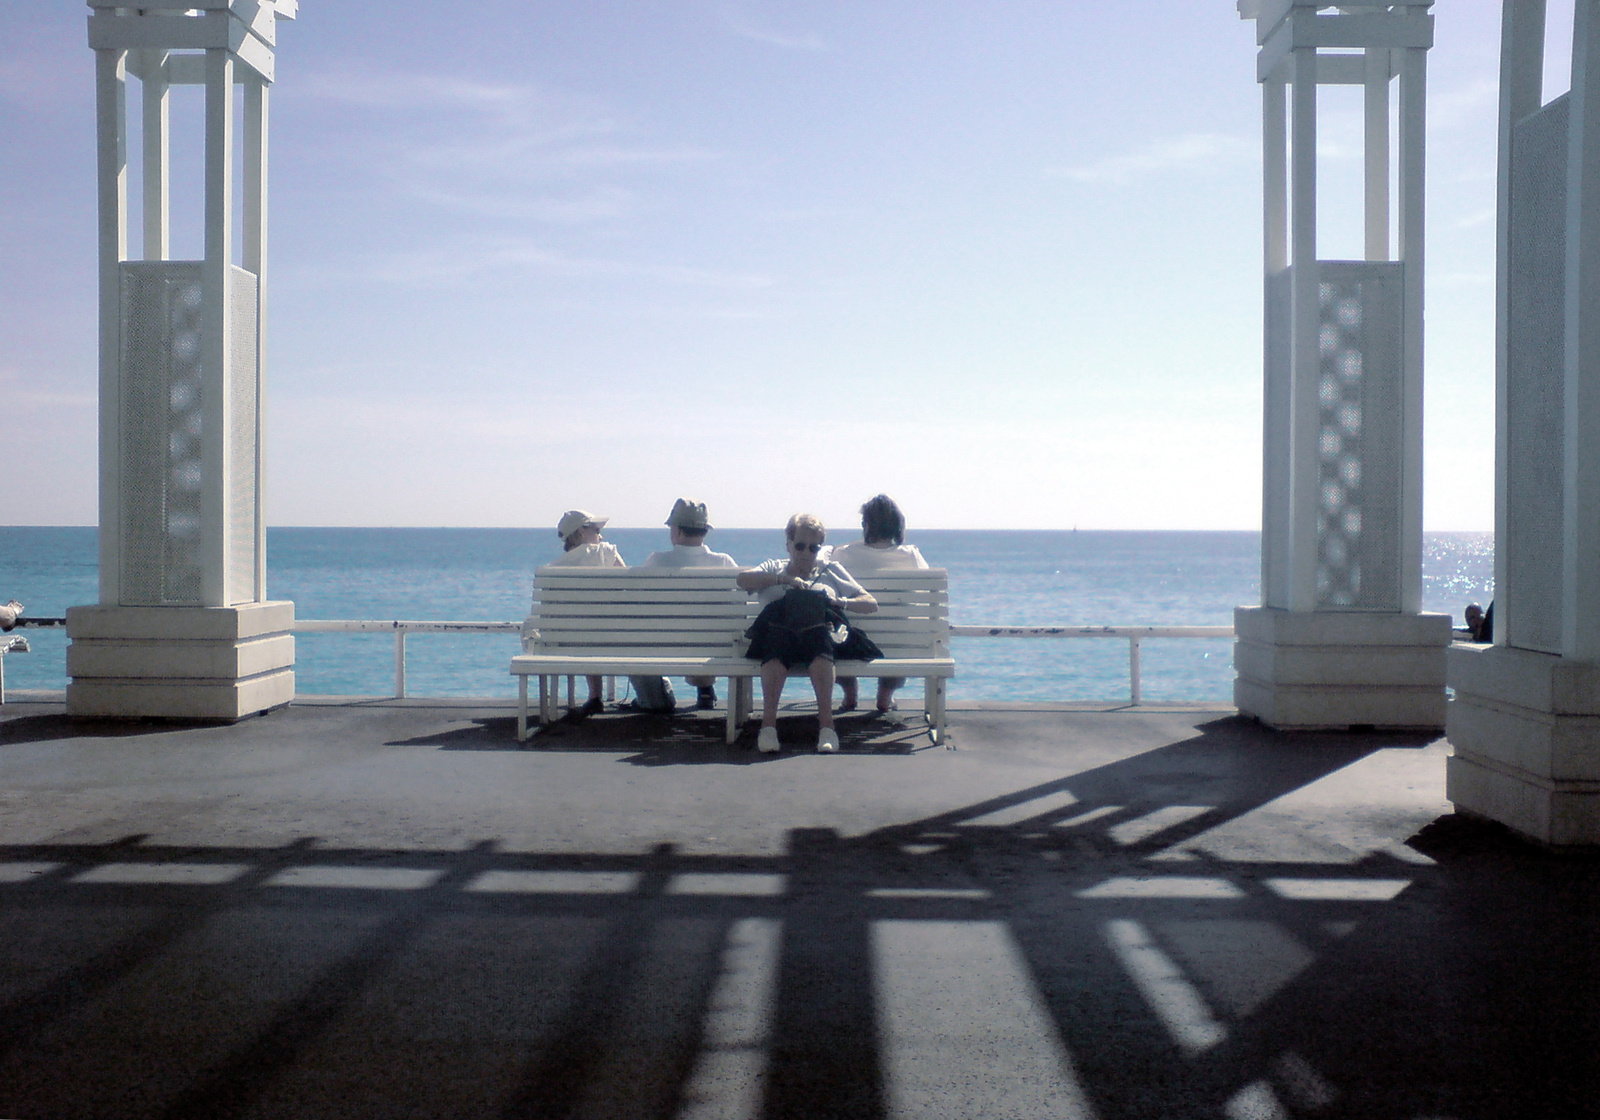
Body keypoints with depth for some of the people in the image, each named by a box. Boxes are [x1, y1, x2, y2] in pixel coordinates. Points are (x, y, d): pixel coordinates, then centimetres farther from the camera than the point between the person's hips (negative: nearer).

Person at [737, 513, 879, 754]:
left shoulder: (831, 570, 32)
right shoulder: (774, 569, 31)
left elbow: (871, 604, 23)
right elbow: (743, 579, 7)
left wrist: (842, 602, 2)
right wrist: (784, 578, -3)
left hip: (821, 630, 0)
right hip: (779, 631, 0)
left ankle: (826, 723, -45)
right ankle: (768, 723, -43)